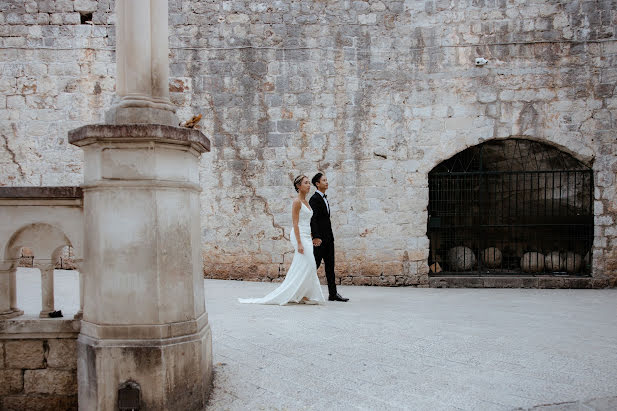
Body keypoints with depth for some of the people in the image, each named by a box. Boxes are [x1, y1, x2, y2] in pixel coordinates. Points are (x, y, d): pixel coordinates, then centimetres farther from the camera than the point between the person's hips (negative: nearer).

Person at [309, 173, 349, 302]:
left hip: (328, 237, 9)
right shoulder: (314, 199, -11)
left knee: (330, 266, 8)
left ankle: (333, 294, 10)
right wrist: (316, 237, -24)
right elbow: (313, 219, -18)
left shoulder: (324, 198, 17)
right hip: (320, 238, -9)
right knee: (315, 265, -2)